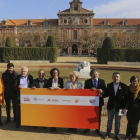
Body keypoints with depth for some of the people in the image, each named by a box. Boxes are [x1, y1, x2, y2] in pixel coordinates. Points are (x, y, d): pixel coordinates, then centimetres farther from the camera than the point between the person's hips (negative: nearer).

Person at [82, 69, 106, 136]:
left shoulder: (102, 81, 1)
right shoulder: (87, 81, 0)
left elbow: (105, 90, -4)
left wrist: (102, 91, -26)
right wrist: (90, 89, -25)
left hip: (99, 101, 1)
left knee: (98, 116, 11)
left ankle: (98, 129, 25)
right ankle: (87, 128, 28)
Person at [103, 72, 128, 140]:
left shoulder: (123, 86, -9)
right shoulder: (109, 85, -2)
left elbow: (126, 97, -8)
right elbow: (107, 94, 6)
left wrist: (125, 107, -12)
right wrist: (102, 95, -14)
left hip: (119, 107, -2)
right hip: (110, 106, 2)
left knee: (117, 121, 12)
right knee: (109, 120, 15)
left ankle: (117, 135, 27)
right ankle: (108, 133, 30)